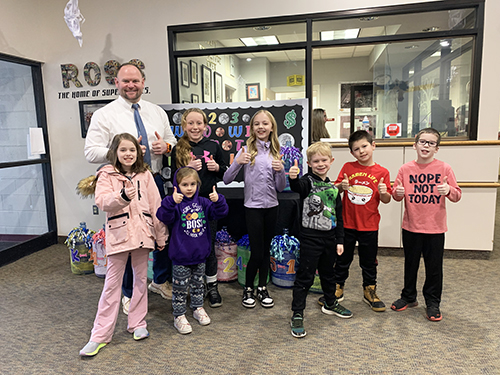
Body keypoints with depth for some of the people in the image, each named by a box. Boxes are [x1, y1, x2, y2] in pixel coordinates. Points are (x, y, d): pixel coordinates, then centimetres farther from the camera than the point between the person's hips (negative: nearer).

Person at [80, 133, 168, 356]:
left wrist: (161, 236, 6)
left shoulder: (145, 175, 6)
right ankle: (100, 335, 15)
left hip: (142, 233, 3)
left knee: (141, 279, 12)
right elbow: (102, 201, -15)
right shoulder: (106, 175, 1)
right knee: (112, 284, 3)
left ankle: (137, 324, 29)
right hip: (118, 234, -2)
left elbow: (155, 206, 6)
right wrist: (122, 196, -35)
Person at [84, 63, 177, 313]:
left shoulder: (157, 112, 11)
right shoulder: (104, 115, -3)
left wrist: (165, 146, -5)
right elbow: (91, 152, -8)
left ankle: (160, 281, 38)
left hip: (154, 182, 4)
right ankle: (129, 294, 28)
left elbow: (172, 141, 18)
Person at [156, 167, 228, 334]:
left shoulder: (203, 202, 2)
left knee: (198, 283, 22)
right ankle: (179, 316, 22)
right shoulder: (175, 203, -12)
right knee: (180, 287, 7)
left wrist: (218, 201, -19)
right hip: (181, 256, -4)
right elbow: (164, 216, -27)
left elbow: (220, 213, 0)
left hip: (200, 254, 5)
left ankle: (198, 308, 41)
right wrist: (172, 201, -43)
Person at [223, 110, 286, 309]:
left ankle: (262, 288, 29)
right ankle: (248, 289, 21)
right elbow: (226, 180, -9)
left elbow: (280, 187, 6)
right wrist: (237, 163, -25)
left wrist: (280, 170, -12)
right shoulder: (247, 150, -4)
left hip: (271, 206, 4)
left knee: (266, 249, 13)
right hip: (253, 206, -3)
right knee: (256, 252, -1)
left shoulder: (276, 152, 5)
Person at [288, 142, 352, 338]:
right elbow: (297, 187, -33)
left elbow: (338, 216, 12)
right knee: (305, 276, 0)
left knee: (328, 273, 23)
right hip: (310, 237, -5)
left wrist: (339, 240, 9)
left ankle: (330, 303, 44)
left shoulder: (333, 187, 8)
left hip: (330, 237, 6)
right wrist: (293, 178, -56)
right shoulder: (307, 181, -8)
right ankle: (297, 315, 10)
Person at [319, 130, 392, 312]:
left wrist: (383, 192, -21)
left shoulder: (382, 172, -3)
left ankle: (369, 291, 34)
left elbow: (386, 200, 0)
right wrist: (341, 186, -19)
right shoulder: (348, 167, -1)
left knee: (369, 261, 15)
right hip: (347, 223, 1)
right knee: (343, 258, 14)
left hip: (369, 225, 0)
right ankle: (337, 289, 31)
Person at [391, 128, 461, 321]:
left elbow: (457, 195, -3)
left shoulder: (444, 168, -3)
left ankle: (433, 302, 26)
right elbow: (396, 195, 4)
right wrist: (398, 193, -19)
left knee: (434, 266, 9)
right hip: (411, 226, 1)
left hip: (435, 227, -1)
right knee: (410, 263, 15)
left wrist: (448, 191, -24)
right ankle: (409, 297, 32)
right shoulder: (405, 169, 0)